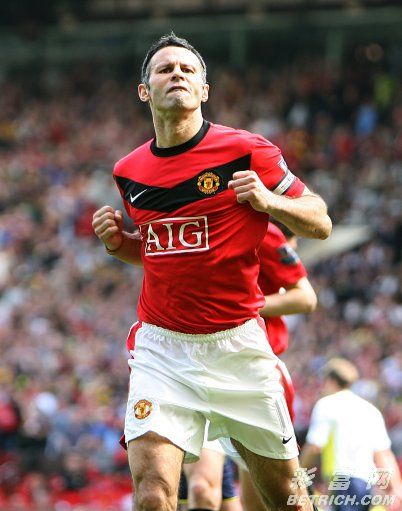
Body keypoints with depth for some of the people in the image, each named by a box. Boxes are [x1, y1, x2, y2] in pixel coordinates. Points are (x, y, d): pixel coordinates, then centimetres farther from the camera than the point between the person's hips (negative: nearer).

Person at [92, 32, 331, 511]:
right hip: (161, 349, 2)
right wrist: (118, 243, 2)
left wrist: (268, 200, -19)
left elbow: (320, 223, -1)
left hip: (237, 344, -2)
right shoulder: (129, 172, 7)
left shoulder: (246, 152, -6)